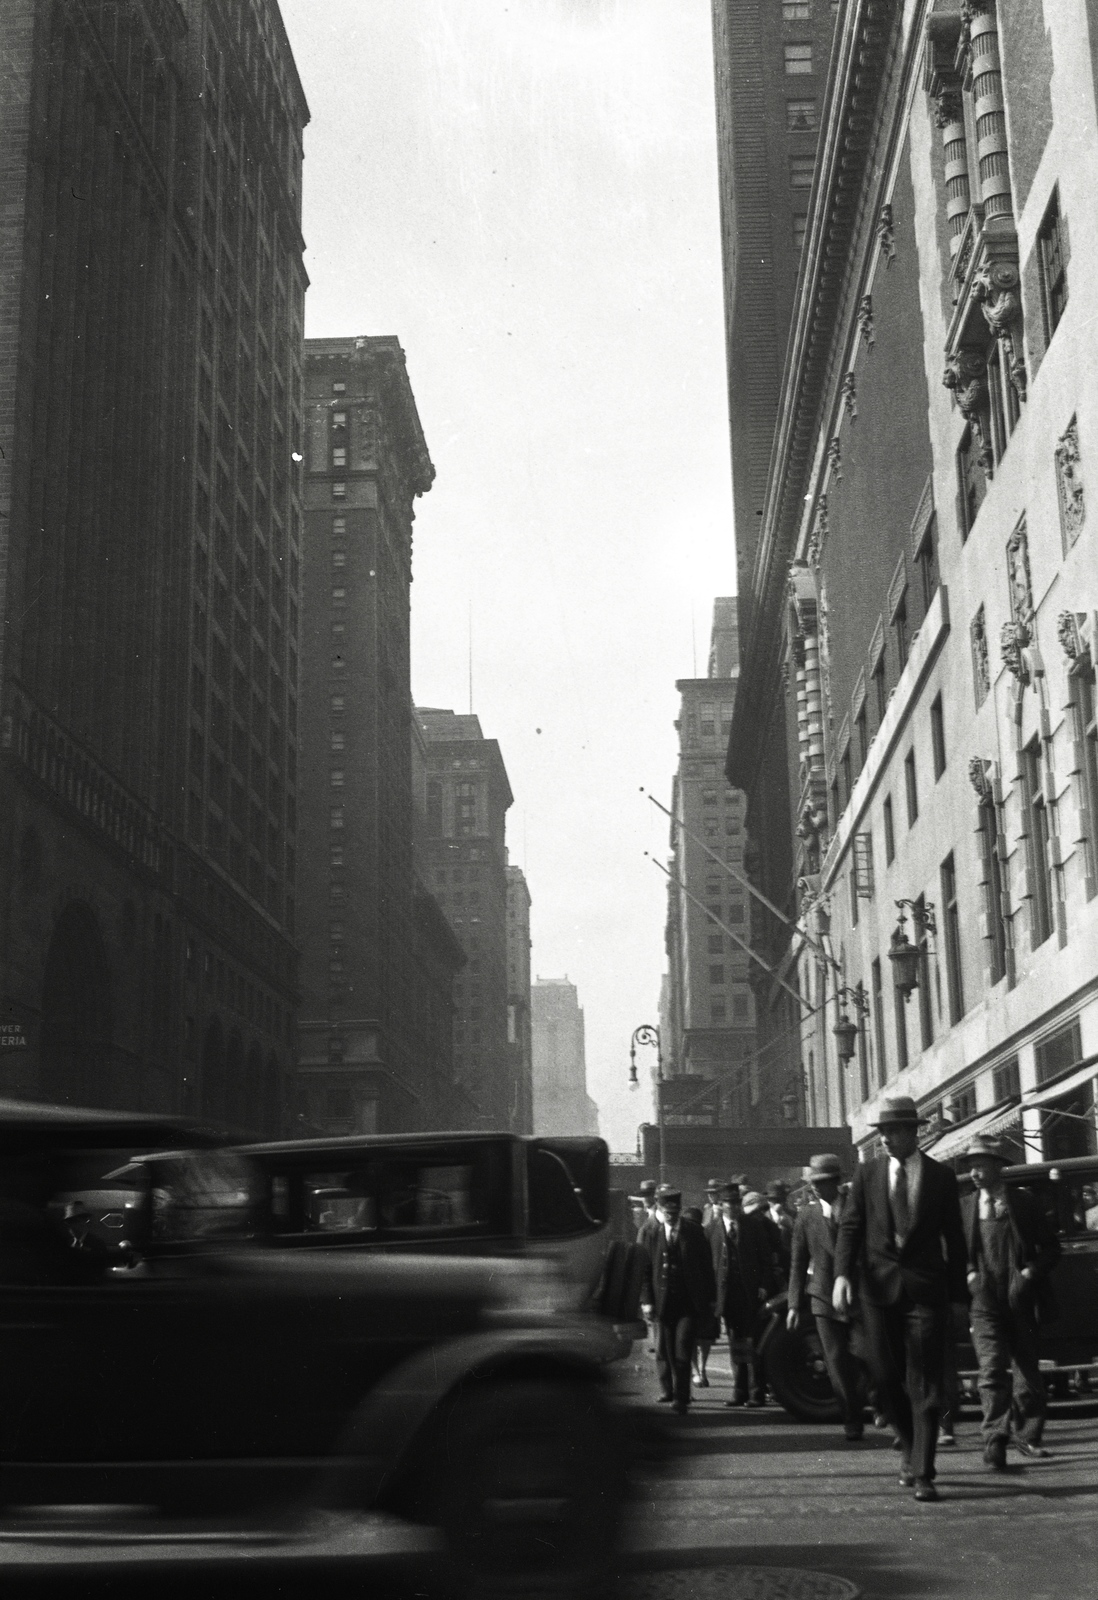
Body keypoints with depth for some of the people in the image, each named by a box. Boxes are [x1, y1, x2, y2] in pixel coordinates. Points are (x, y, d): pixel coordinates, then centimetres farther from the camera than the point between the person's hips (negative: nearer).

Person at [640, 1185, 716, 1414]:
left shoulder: (694, 1232, 3)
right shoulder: (652, 1236, 5)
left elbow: (706, 1265, 6)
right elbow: (645, 1271, 6)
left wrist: (711, 1298, 3)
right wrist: (647, 1301, -2)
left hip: (689, 1303, -2)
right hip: (663, 1303, 2)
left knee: (682, 1351, -10)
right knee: (664, 1352, 8)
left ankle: (681, 1398, -7)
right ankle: (667, 1393, 24)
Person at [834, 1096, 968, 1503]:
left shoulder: (941, 1177, 3)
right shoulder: (867, 1174, 6)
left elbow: (954, 1237, 6)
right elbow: (850, 1226, 2)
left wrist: (959, 1294, 5)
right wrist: (842, 1274, -13)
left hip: (926, 1289, -2)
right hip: (879, 1287, 2)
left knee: (924, 1384, -4)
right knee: (887, 1380, 5)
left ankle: (923, 1474, -1)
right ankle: (911, 1450, 27)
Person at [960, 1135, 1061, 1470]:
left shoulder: (1023, 1203, 3)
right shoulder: (964, 1207, 5)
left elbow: (1051, 1247, 6)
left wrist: (1030, 1273, -9)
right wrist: (969, 1275, -7)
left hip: (1020, 1300, 1)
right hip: (985, 1301, -1)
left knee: (1027, 1372, 9)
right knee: (992, 1370, -14)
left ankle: (1027, 1436, 25)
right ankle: (995, 1440, -13)